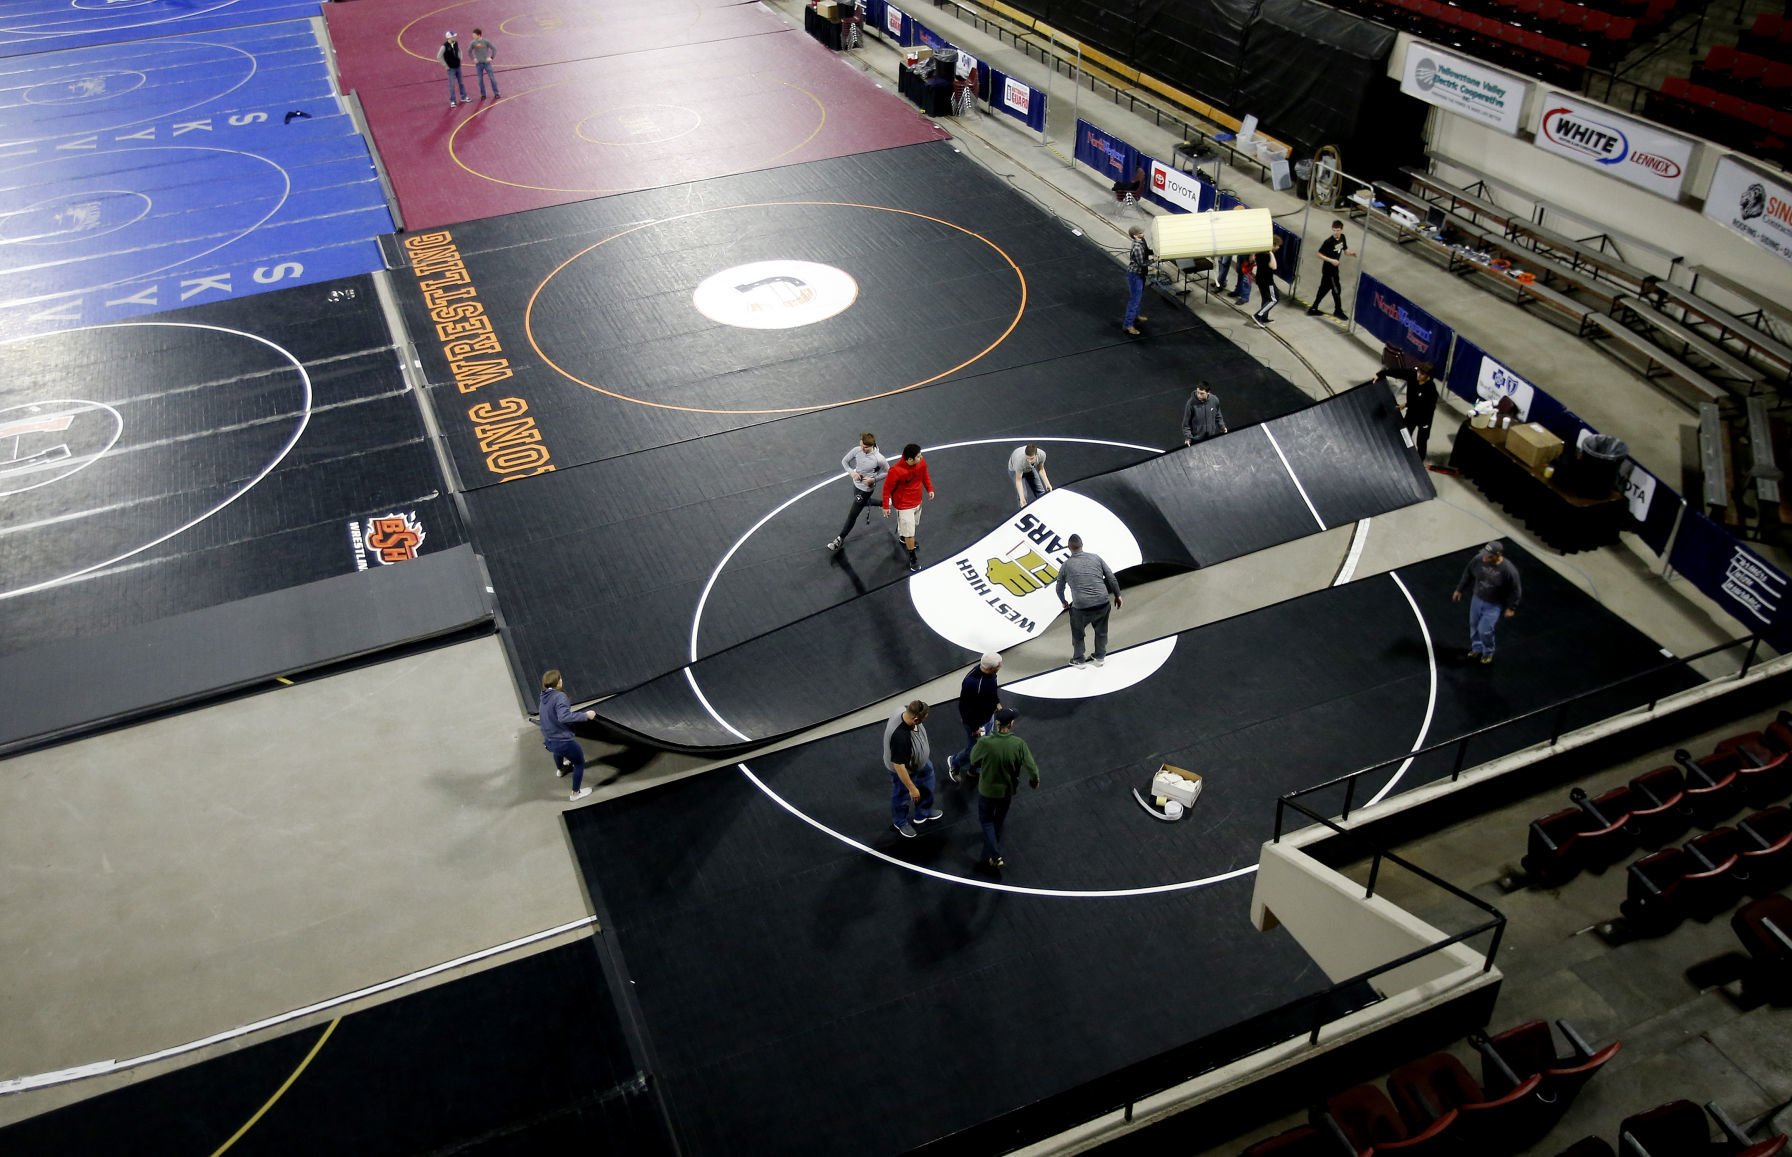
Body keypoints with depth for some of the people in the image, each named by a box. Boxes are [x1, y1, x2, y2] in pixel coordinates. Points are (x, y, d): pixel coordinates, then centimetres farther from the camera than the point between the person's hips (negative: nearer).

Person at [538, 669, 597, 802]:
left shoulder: (544, 696, -1)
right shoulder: (559, 696, -24)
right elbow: (564, 716, -38)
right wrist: (585, 715, -33)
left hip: (549, 740, 8)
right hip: (563, 741, -8)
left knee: (558, 749, 43)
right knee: (579, 763, 15)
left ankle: (560, 769, 71)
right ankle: (576, 793, 25)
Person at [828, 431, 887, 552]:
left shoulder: (879, 459, -29)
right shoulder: (857, 450, -18)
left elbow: (888, 472, -12)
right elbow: (844, 461, -3)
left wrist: (874, 479, -23)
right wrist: (851, 472, -21)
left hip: (866, 489, -6)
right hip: (856, 483, 6)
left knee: (852, 515, 1)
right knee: (864, 502, 34)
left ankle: (840, 539, 16)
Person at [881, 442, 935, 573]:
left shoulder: (922, 462, -17)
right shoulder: (896, 471, -34)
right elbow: (887, 488, -19)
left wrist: (930, 489, 4)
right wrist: (886, 506, -13)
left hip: (917, 501, 6)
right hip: (904, 505, -6)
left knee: (914, 526, 28)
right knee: (910, 533, -1)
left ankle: (903, 537, 60)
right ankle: (912, 558, 20)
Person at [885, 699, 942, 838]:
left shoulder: (905, 711, -24)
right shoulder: (900, 737, -48)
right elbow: (899, 766, -36)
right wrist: (912, 788, -24)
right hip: (905, 770, -7)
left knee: (927, 787, 30)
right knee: (902, 796, 23)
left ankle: (923, 813, 58)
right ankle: (900, 822, 54)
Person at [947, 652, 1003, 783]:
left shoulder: (989, 672, -16)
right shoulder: (973, 683, -41)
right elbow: (965, 707, -30)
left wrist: (997, 702, 7)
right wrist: (974, 728, -20)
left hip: (988, 716, 8)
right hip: (975, 721, -8)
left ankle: (974, 769, 50)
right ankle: (954, 762, 43)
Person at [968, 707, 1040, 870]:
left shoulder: (985, 742, -29)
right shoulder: (1019, 744, -26)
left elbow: (973, 761, -10)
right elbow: (1031, 768, -18)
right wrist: (1034, 781, 3)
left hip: (987, 789, -2)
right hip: (1007, 790, 2)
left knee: (986, 820, 21)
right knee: (999, 821, 27)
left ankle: (995, 857, 9)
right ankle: (989, 855, 47)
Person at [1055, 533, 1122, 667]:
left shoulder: (1066, 565, 3)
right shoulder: (1095, 557, 5)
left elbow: (1059, 588, 16)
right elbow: (1111, 577, 7)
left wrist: (1064, 602, 35)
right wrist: (1117, 595, 20)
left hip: (1081, 606, -2)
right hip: (1102, 602, 2)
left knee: (1077, 632, 24)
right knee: (1101, 630, 28)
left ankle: (1078, 660, 33)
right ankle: (1100, 657, 37)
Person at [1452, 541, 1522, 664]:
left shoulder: (1508, 570, -31)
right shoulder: (1478, 560, -21)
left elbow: (1515, 590, -15)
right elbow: (1468, 574, -1)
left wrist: (1511, 608, -7)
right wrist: (1460, 589, 8)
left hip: (1494, 605, -4)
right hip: (1477, 599, 4)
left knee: (1484, 630, -3)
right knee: (1474, 625, 19)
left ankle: (1488, 652, 27)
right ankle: (1477, 648, 46)